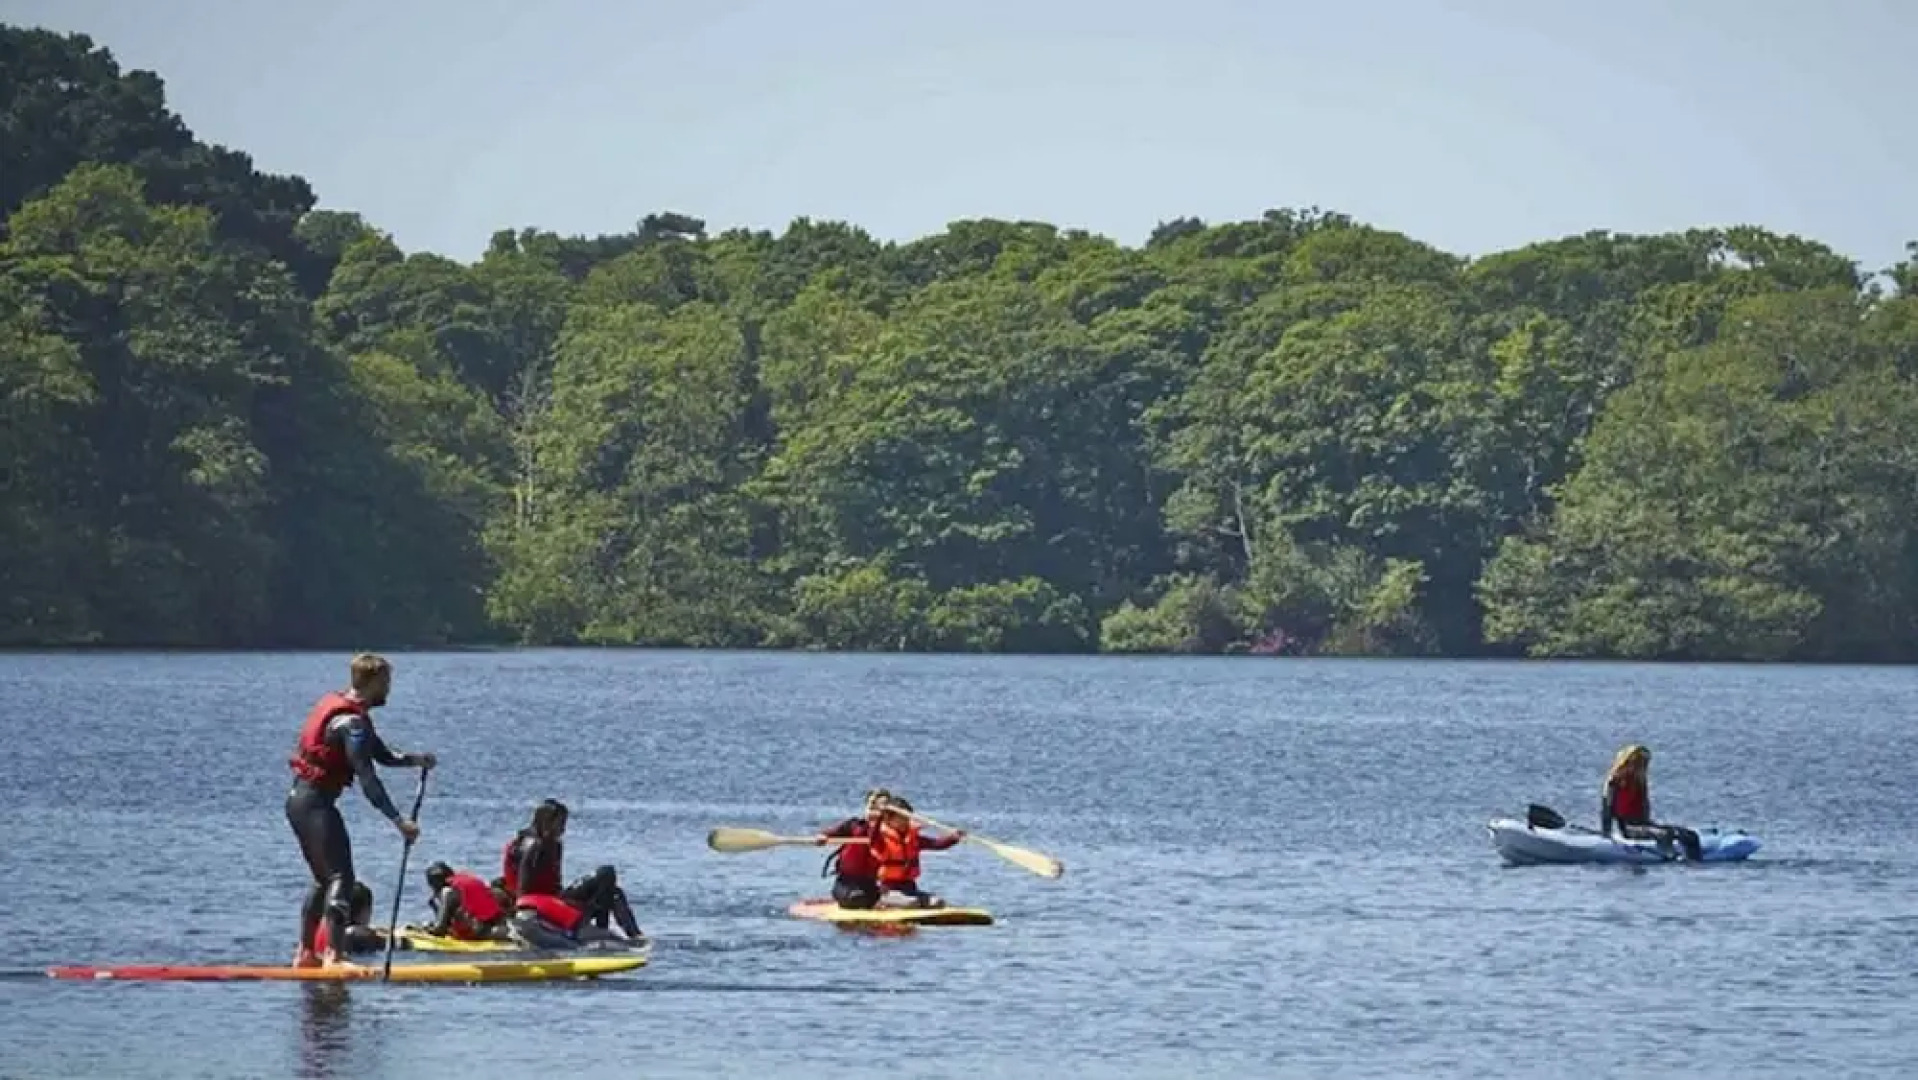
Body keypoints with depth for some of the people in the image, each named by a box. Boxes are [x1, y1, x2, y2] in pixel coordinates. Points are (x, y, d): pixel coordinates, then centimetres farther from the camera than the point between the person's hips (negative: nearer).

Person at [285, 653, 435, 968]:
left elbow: (383, 755, 19)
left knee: (324, 879, 20)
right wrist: (399, 821, -26)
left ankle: (305, 954, 24)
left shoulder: (336, 706, 15)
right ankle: (333, 956, -24)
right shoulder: (352, 722, -17)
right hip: (316, 803, -10)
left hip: (299, 799, 10)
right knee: (340, 878, -15)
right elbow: (367, 779, -23)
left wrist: (416, 759, 2)